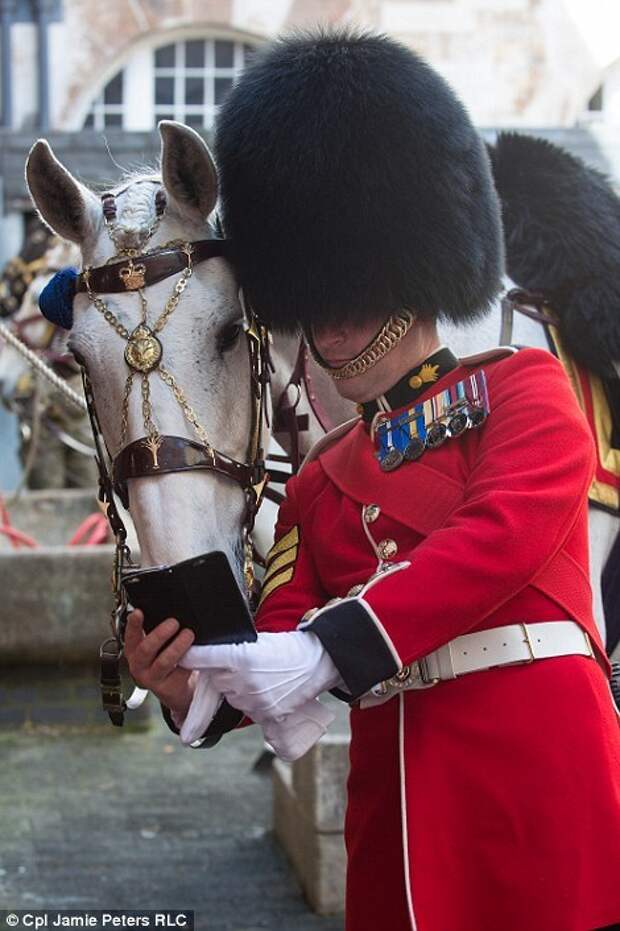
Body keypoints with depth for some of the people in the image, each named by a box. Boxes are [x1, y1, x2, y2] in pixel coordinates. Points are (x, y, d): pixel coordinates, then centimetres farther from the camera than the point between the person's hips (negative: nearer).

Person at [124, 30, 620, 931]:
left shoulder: (526, 390, 3)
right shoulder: (321, 481, 18)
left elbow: (502, 536, -13)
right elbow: (284, 635, 9)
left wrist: (327, 653, -21)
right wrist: (199, 689, -14)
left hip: (535, 761, -5)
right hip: (394, 793, 5)